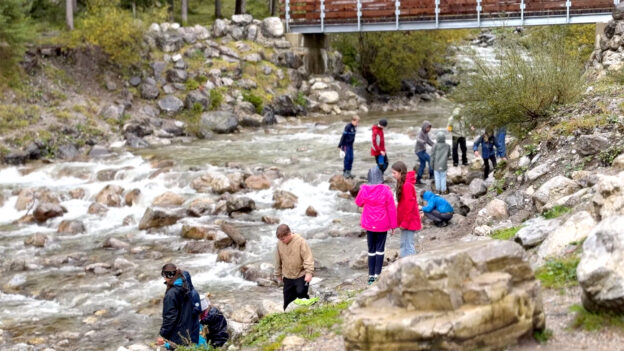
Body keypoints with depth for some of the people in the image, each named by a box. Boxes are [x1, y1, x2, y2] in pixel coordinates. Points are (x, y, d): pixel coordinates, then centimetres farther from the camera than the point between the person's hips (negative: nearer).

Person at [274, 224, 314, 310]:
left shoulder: (300, 241, -16)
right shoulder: (280, 243, -2)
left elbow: (308, 258, -16)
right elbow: (278, 260, 10)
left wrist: (309, 273, -22)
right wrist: (279, 274, 17)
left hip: (301, 275, -4)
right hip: (287, 277, 5)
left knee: (301, 292, -21)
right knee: (288, 301, 7)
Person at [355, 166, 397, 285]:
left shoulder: (364, 190, -8)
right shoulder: (385, 190, -15)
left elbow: (358, 203, 10)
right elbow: (391, 209, -11)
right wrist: (393, 225, -1)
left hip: (369, 224, 2)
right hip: (382, 225, -2)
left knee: (371, 249, 13)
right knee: (380, 249, 7)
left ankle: (371, 276, 13)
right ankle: (377, 275, 1)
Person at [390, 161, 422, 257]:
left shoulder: (407, 185, -21)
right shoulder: (402, 183, 9)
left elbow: (409, 205, -21)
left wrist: (405, 223, -18)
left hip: (409, 221, -10)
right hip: (405, 220, 10)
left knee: (408, 245, -5)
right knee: (404, 245, 16)